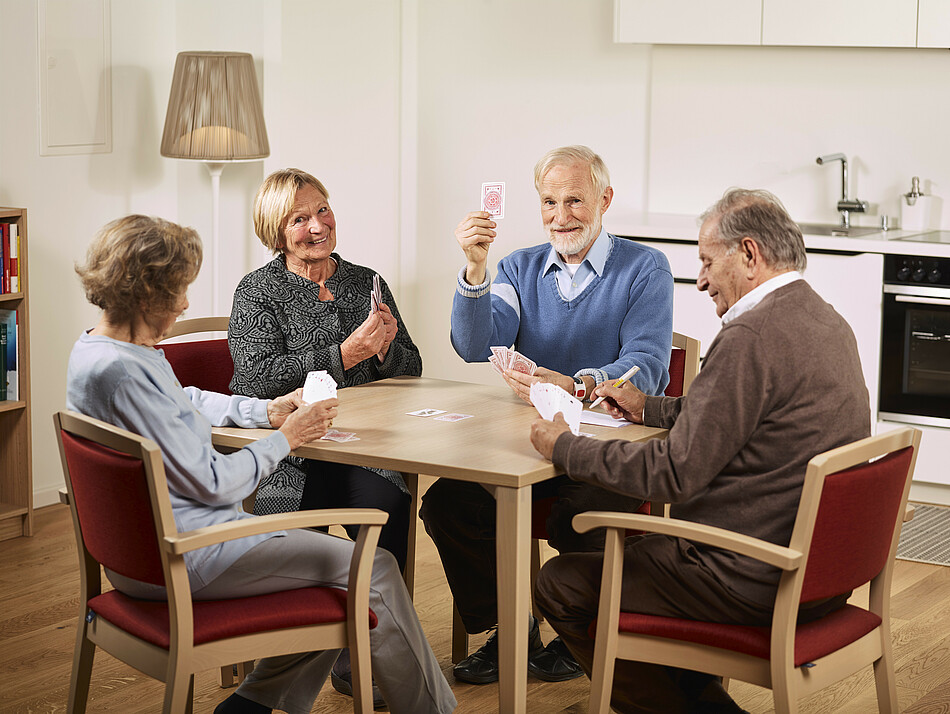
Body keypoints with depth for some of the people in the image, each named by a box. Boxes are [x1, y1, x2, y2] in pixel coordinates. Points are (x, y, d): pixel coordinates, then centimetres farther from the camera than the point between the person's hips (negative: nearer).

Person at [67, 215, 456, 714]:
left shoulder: (92, 350, 6)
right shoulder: (124, 372, -26)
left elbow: (186, 402, 25)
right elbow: (212, 484, -22)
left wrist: (267, 411, 13)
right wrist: (287, 437, -9)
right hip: (181, 557, -11)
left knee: (331, 555, 18)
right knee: (372, 568, -4)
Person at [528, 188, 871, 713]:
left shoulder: (752, 338, -21)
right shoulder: (828, 323, 8)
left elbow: (674, 473, -21)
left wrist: (564, 448, -10)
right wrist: (649, 408, 23)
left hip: (753, 582, -10)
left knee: (559, 585, 0)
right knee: (631, 547, 27)